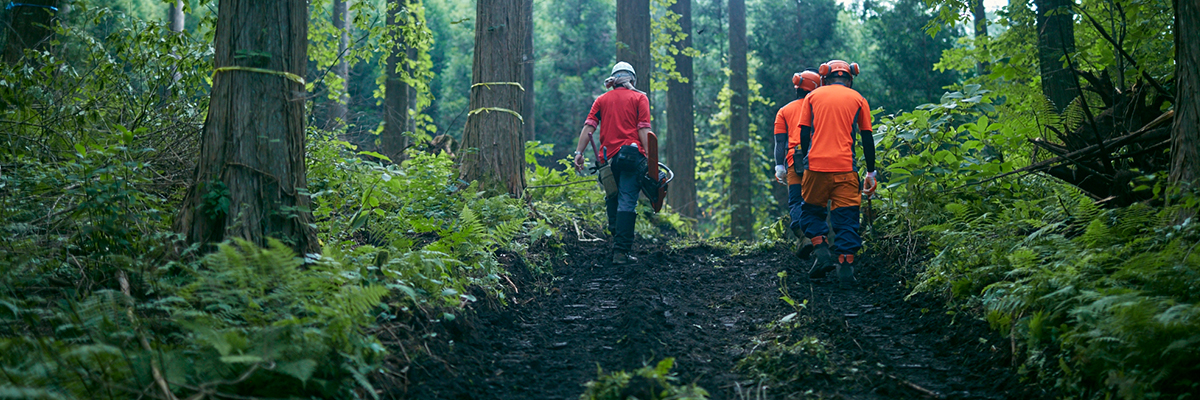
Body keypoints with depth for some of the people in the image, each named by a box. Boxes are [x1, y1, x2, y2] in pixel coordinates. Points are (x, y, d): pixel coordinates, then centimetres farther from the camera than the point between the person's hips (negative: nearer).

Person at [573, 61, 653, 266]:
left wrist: (579, 153, 2)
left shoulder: (602, 100, 16)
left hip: (608, 156, 3)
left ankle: (617, 240, 17)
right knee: (626, 203, -6)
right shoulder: (639, 98, 8)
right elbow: (643, 129, -4)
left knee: (613, 201, 17)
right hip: (632, 154, -3)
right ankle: (621, 251, -12)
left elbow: (589, 127, 5)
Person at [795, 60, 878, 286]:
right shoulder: (857, 99, 11)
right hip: (845, 167, 0)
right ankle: (846, 265, -4)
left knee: (811, 210, 16)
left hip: (816, 164, 0)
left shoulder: (814, 96, 12)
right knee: (846, 216, 4)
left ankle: (821, 251, -3)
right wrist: (871, 173, 15)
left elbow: (804, 134, 7)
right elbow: (867, 139, 9)